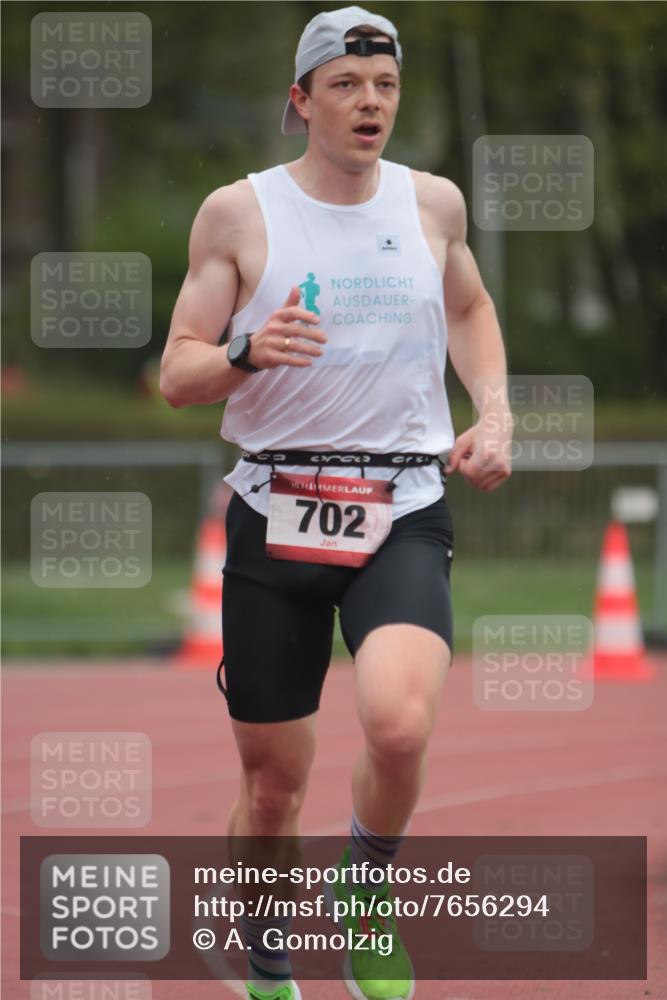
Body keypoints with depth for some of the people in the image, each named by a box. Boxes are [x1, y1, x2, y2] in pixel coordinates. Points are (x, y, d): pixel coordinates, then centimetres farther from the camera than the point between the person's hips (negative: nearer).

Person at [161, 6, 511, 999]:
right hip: (276, 517, 0)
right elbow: (177, 375, 0)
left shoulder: (433, 202, 7)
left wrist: (493, 411, 10)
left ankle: (367, 888, 4)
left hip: (405, 516, 0)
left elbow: (470, 305, 27)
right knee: (273, 780, 4)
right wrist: (247, 353, -22)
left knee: (399, 725, -26)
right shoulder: (238, 212, 0)